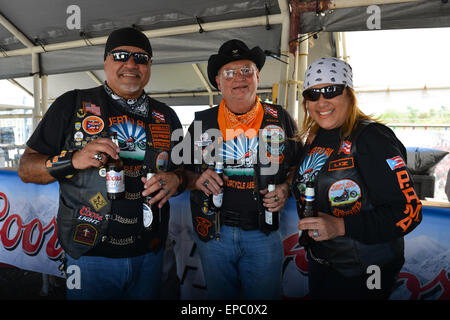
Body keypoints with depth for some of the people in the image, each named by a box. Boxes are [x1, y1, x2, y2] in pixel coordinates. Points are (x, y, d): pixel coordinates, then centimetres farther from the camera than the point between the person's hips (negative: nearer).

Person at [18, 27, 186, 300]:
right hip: (90, 254, -2)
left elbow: (183, 169, 14)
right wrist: (73, 160, -20)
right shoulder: (72, 104, -1)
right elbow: (27, 168, -2)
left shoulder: (166, 117, 7)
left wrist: (175, 180, -9)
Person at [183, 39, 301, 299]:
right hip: (214, 232, 1)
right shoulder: (203, 122, 2)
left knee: (265, 295, 13)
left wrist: (285, 189, -8)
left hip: (264, 233, -1)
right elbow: (184, 173, 9)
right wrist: (199, 180, -12)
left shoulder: (280, 119, 1)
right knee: (220, 295, 18)